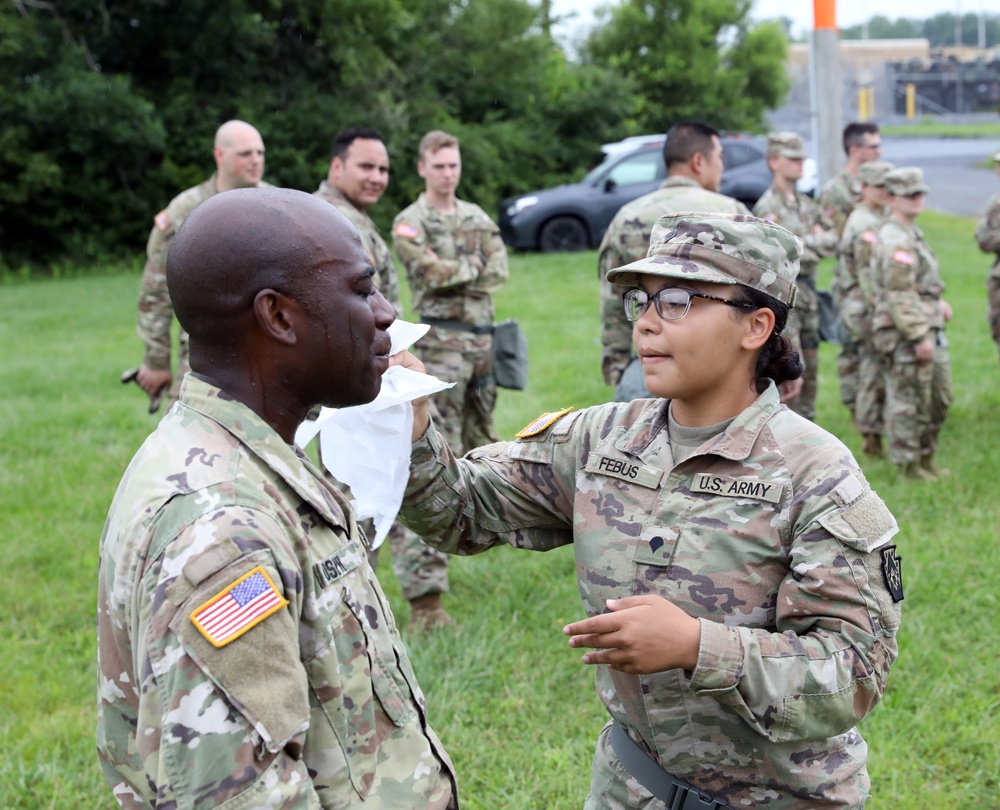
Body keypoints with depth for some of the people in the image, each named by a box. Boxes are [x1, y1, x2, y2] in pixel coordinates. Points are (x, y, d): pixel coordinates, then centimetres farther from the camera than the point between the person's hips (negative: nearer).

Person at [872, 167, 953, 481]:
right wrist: (919, 336, -23)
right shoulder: (894, 240, -17)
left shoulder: (912, 234, 16)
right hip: (905, 334, -10)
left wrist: (937, 303, 17)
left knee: (939, 397, 15)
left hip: (928, 328, 10)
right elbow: (900, 295, -22)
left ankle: (926, 457, 27)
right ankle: (907, 464, 8)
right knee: (908, 400, -1)